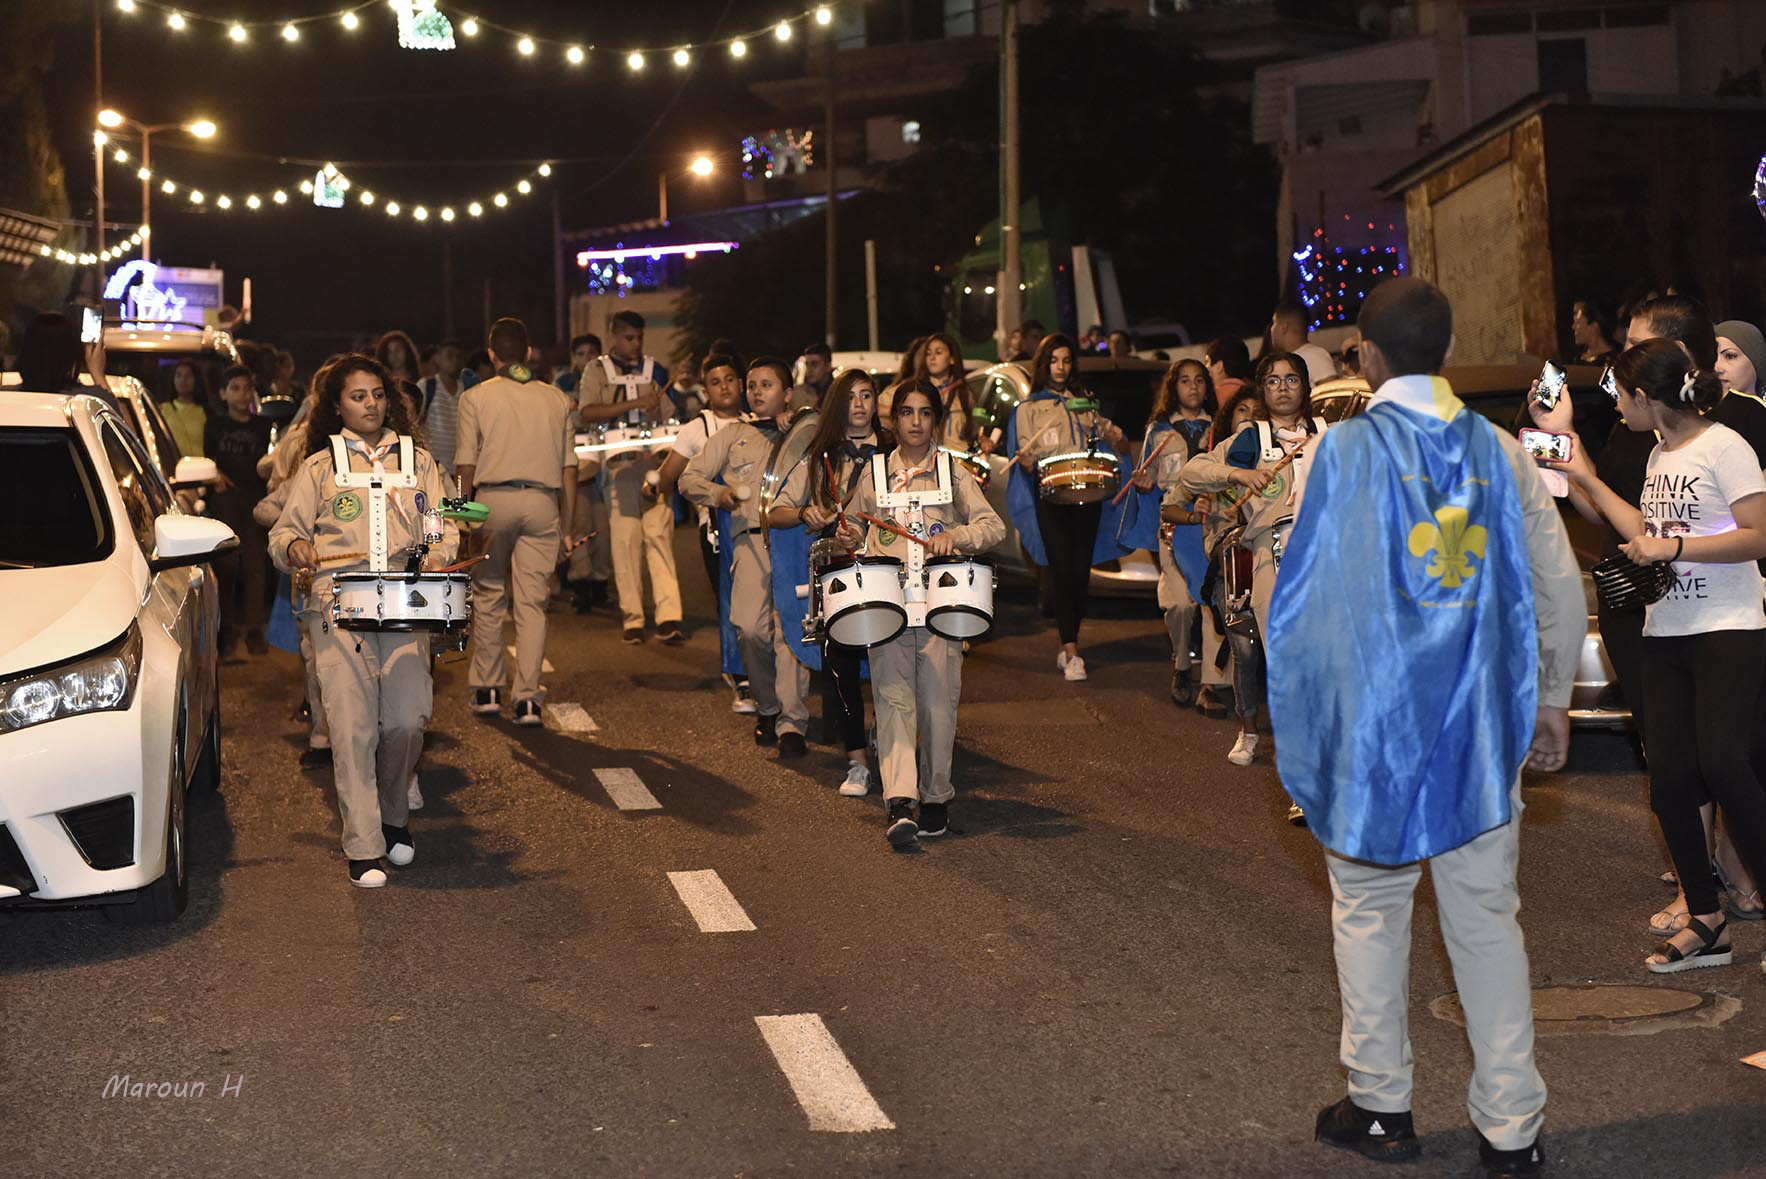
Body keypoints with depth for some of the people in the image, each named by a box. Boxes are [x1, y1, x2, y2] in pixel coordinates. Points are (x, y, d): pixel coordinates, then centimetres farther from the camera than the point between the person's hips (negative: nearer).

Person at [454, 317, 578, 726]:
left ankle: (488, 690, 17)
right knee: (532, 602, 2)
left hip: (493, 499, -1)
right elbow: (569, 468, 10)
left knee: (488, 597, 13)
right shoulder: (556, 400, 11)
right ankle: (527, 699, -4)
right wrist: (567, 527, 14)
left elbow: (465, 466, -1)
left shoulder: (476, 397, 3)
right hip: (542, 502, 1)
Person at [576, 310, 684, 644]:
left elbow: (670, 416, 20)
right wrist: (635, 404, -15)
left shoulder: (654, 370, 17)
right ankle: (632, 619, 3)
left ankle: (668, 617, -15)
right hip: (618, 463, -1)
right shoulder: (597, 371, 8)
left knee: (660, 535, -9)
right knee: (625, 538, -3)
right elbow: (586, 414, -9)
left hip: (654, 460, 1)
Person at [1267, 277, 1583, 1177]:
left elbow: (1304, 593, -7)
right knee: (1486, 916, 8)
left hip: (1373, 715, -2)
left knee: (1370, 908, 11)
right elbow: (1560, 588, 4)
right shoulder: (1499, 452, 2)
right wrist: (1551, 700, 16)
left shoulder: (1345, 450, -7)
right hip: (1481, 718, 3)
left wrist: (1300, 714, 6)